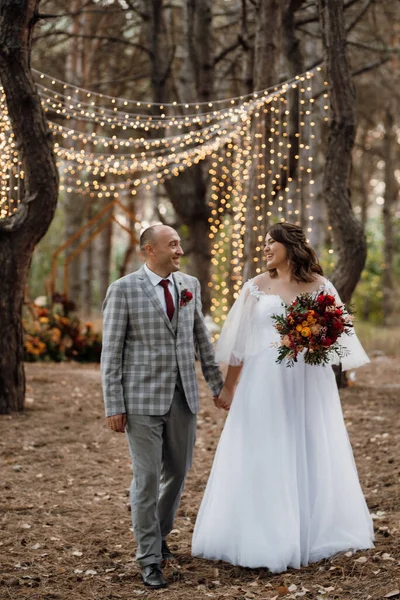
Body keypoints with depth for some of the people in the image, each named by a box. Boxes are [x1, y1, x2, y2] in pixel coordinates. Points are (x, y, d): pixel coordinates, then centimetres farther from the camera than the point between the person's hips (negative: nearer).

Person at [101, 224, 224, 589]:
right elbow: (111, 352, -6)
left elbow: (201, 337, 16)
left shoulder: (189, 285, 7)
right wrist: (114, 407, -9)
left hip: (183, 396, 5)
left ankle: (158, 535, 34)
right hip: (142, 399, -5)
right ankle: (149, 558, 11)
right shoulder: (123, 290, -7)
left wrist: (217, 384, 16)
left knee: (177, 473, 12)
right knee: (147, 478, -1)